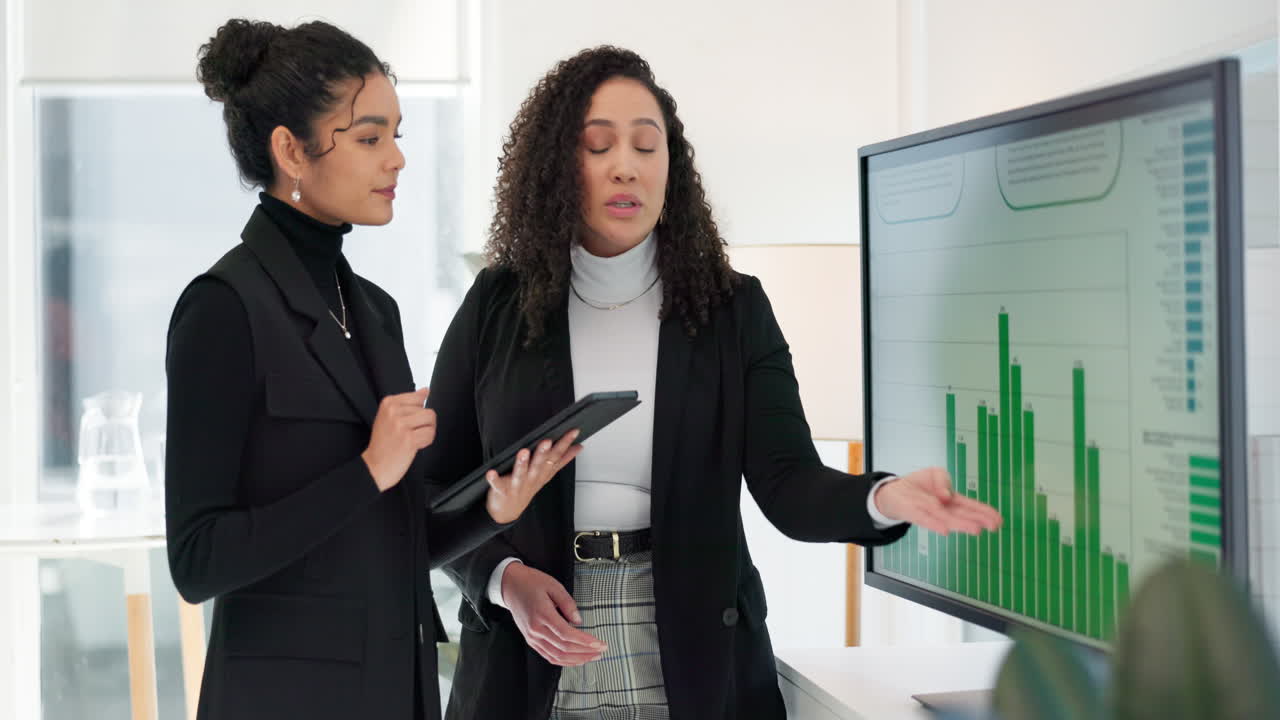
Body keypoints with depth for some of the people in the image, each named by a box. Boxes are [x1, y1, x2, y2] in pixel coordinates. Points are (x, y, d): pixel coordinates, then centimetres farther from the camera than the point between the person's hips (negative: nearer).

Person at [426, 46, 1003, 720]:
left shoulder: (733, 309, 2)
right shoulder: (497, 306, 2)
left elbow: (788, 483, -8)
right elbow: (436, 488, 5)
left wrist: (883, 499, -28)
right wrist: (504, 579, -12)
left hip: (692, 661, 0)